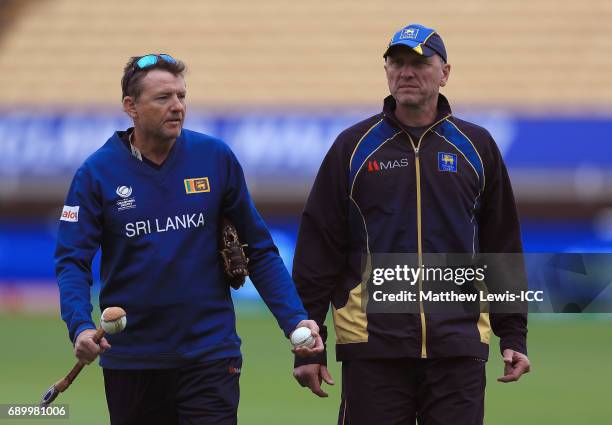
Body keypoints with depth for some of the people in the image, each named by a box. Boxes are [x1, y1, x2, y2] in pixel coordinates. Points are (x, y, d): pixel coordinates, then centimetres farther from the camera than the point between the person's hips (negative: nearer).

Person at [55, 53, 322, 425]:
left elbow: (259, 250, 4)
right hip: (130, 359, 1)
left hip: (209, 353, -1)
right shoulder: (97, 172, -3)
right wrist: (81, 327, -24)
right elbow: (72, 261, -6)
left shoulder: (216, 158, -1)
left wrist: (295, 319, -7)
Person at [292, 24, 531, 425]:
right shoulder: (353, 147, 5)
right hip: (372, 346, -1)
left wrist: (514, 336, 9)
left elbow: (503, 248, 13)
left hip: (458, 346, 1)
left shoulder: (477, 147, 9)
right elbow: (317, 251, 5)